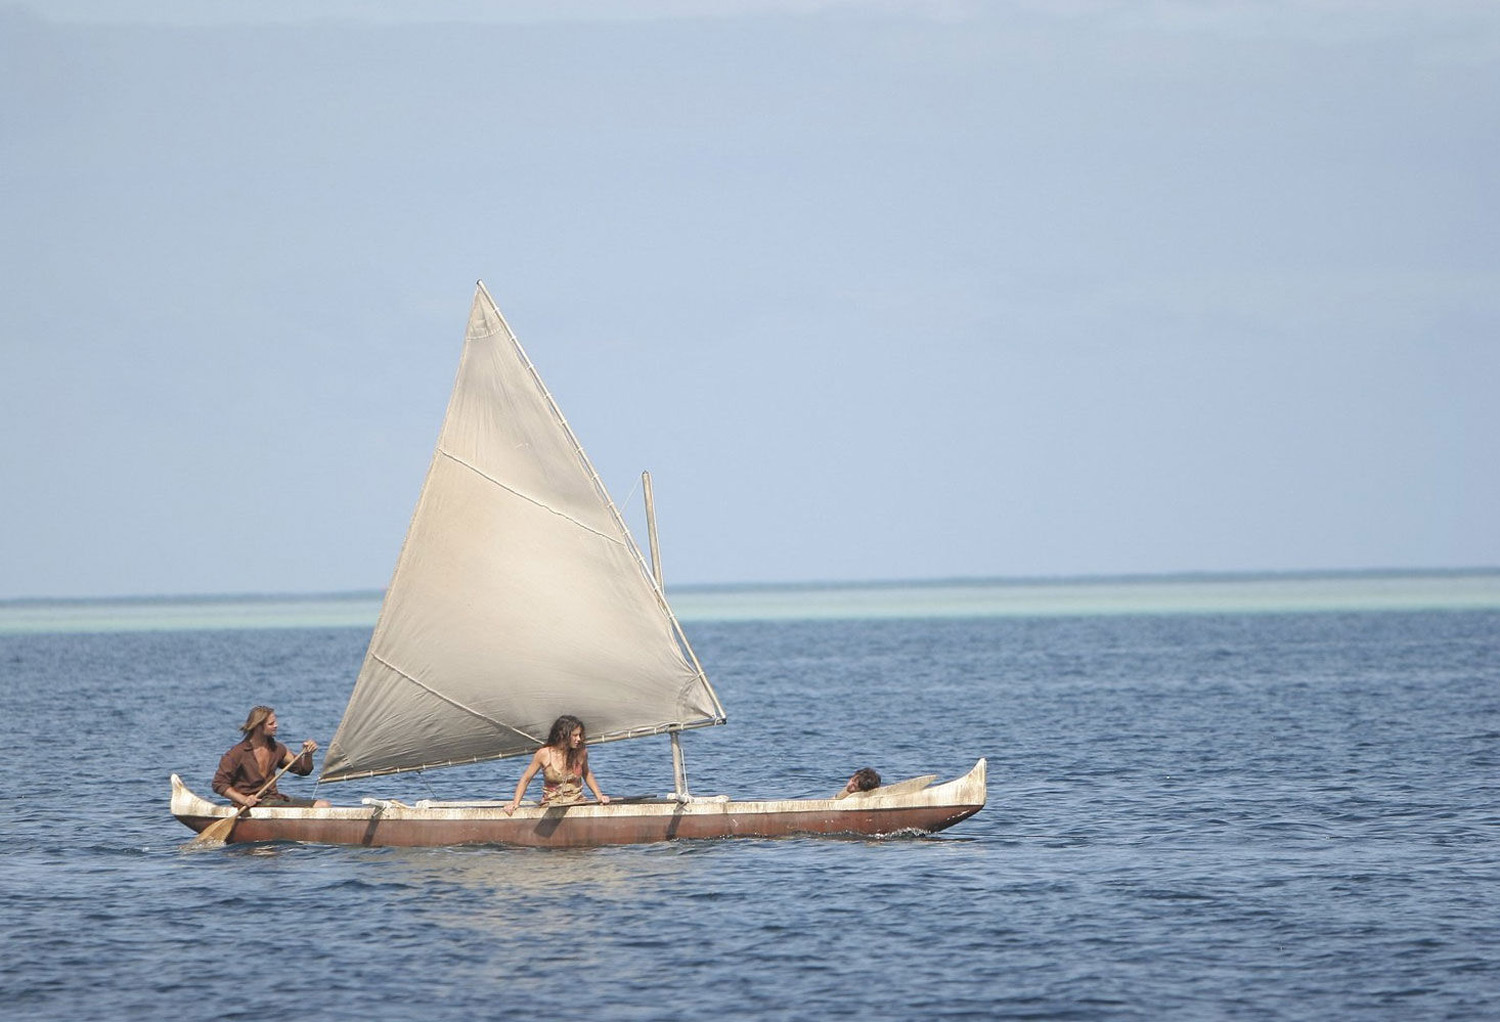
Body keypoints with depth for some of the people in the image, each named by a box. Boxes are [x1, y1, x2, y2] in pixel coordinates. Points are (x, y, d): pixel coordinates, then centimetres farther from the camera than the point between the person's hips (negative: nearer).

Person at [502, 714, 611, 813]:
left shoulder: (581, 752, 0)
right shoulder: (544, 754, -8)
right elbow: (525, 779, 3)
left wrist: (599, 796, 12)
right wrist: (515, 804, -6)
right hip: (551, 805, -2)